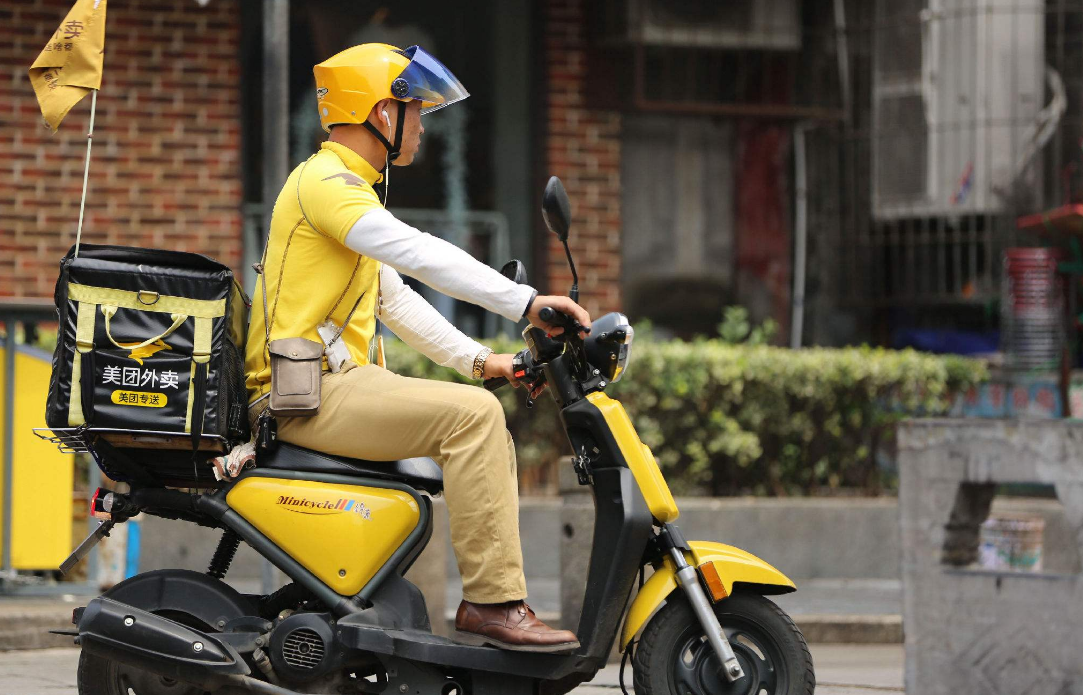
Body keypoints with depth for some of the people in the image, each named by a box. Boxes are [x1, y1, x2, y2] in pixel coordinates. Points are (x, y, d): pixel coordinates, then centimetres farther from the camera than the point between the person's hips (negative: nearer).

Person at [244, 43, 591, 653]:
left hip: (341, 381, 11)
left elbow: (396, 300, 26)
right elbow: (418, 254, -23)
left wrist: (477, 359, 15)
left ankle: (494, 602, 6)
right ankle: (493, 602, -24)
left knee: (491, 433, 9)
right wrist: (526, 303, -27)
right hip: (306, 391, -11)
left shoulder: (351, 189, 24)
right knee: (472, 416, -23)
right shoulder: (324, 181, -11)